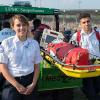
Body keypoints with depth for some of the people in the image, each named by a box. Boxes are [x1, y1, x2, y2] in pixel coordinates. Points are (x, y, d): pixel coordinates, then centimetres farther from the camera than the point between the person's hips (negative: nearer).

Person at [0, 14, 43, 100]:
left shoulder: (34, 43, 1)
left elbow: (37, 66, 6)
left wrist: (33, 84, -6)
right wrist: (17, 85, -12)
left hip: (30, 80, 2)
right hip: (12, 81, -2)